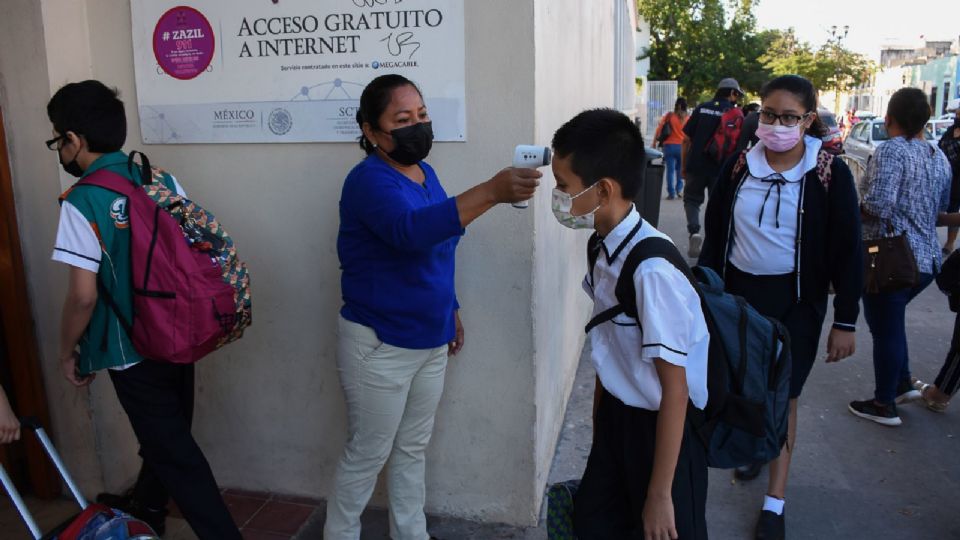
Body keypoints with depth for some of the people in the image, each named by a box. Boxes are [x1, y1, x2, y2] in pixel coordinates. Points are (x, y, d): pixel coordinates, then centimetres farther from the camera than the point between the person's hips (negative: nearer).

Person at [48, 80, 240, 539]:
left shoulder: (82, 202, -18)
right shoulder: (163, 180, -1)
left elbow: (83, 296, -20)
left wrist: (67, 351, -2)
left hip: (133, 352, -7)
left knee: (173, 452, 6)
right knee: (167, 436, 25)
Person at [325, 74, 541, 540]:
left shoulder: (425, 172, 5)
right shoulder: (368, 180, -20)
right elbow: (411, 230, -41)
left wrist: (450, 308, 19)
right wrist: (491, 191, -51)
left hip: (430, 341, 7)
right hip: (379, 345, -7)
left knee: (413, 448, 21)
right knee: (367, 454, 9)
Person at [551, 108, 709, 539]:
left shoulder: (652, 270, -30)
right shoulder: (604, 247, -6)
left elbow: (675, 390, -23)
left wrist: (660, 494, -16)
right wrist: (600, 422, 17)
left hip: (662, 428, -7)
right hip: (618, 415, 7)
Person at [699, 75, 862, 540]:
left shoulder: (830, 175, -9)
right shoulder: (738, 167, -2)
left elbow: (847, 252, -6)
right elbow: (714, 236, 4)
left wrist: (845, 322, -6)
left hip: (795, 301, -2)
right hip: (738, 292, 3)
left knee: (782, 395, 4)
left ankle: (775, 500, 18)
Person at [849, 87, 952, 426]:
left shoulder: (891, 150, -15)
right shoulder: (939, 157, 10)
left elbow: (878, 203, -26)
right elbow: (942, 207, 19)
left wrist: (852, 210, -8)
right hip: (926, 259, 8)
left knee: (885, 330, 4)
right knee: (892, 322, 26)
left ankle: (884, 405, 17)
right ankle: (902, 384, 33)